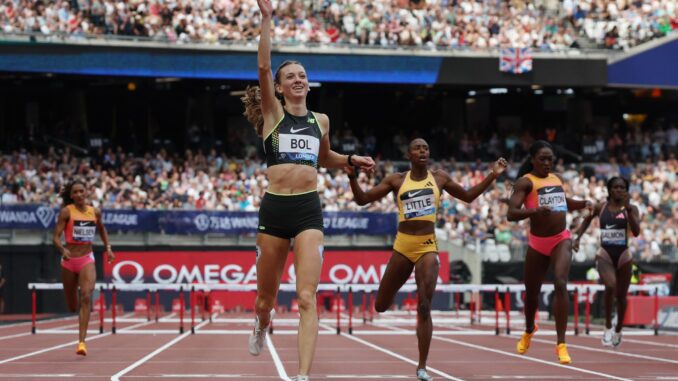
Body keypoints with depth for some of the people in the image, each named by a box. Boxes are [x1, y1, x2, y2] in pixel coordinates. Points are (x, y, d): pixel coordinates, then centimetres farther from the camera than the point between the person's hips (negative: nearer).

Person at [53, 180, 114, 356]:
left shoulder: (95, 212, 3)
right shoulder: (66, 212, -7)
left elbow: (102, 229, 23)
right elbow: (56, 237, -12)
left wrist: (108, 247, 12)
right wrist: (62, 249, -31)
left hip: (87, 259, 1)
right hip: (69, 260, -1)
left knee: (86, 297, -21)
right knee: (72, 306, 9)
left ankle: (81, 341, -21)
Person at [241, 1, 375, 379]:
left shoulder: (321, 120, 13)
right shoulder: (273, 113, 2)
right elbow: (264, 67, -12)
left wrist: (353, 160, 16)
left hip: (309, 210, 1)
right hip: (275, 208, -1)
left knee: (307, 298, -13)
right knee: (266, 296, 12)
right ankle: (261, 328, 49)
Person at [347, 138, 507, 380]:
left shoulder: (439, 178, 6)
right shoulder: (396, 181, 3)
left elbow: (468, 197, 18)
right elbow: (362, 199, 3)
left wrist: (492, 176, 8)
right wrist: (352, 177, -14)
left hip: (428, 247, -1)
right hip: (403, 246, 1)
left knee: (424, 308, -12)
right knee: (381, 306, 7)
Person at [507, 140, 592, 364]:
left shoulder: (556, 179, 11)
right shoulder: (525, 182, -7)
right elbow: (511, 213, -18)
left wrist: (583, 204, 10)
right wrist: (535, 211, -34)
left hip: (561, 240, 2)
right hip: (537, 243, -2)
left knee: (560, 284, -19)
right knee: (532, 292, 12)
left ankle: (561, 344, -19)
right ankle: (529, 331, 45)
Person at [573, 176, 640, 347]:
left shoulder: (631, 209, -3)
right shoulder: (600, 208, 1)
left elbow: (636, 232, -17)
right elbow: (587, 220, 21)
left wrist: (628, 209, -24)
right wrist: (577, 238, 11)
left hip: (623, 255, 1)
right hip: (605, 254, -1)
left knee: (621, 296, 11)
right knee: (610, 286, -28)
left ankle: (618, 331, 35)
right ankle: (608, 327, -12)